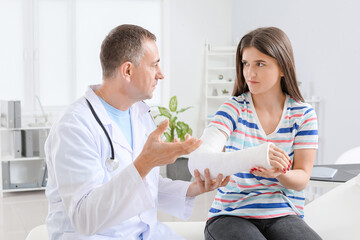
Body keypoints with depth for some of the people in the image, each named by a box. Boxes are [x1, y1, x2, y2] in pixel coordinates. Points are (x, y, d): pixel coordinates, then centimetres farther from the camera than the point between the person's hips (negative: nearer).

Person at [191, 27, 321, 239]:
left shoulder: (303, 114, 3)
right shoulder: (234, 108, -1)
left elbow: (301, 179, 0)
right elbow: (204, 154, -18)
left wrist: (279, 173, -25)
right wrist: (253, 158, -38)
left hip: (283, 214, 2)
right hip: (230, 214, -1)